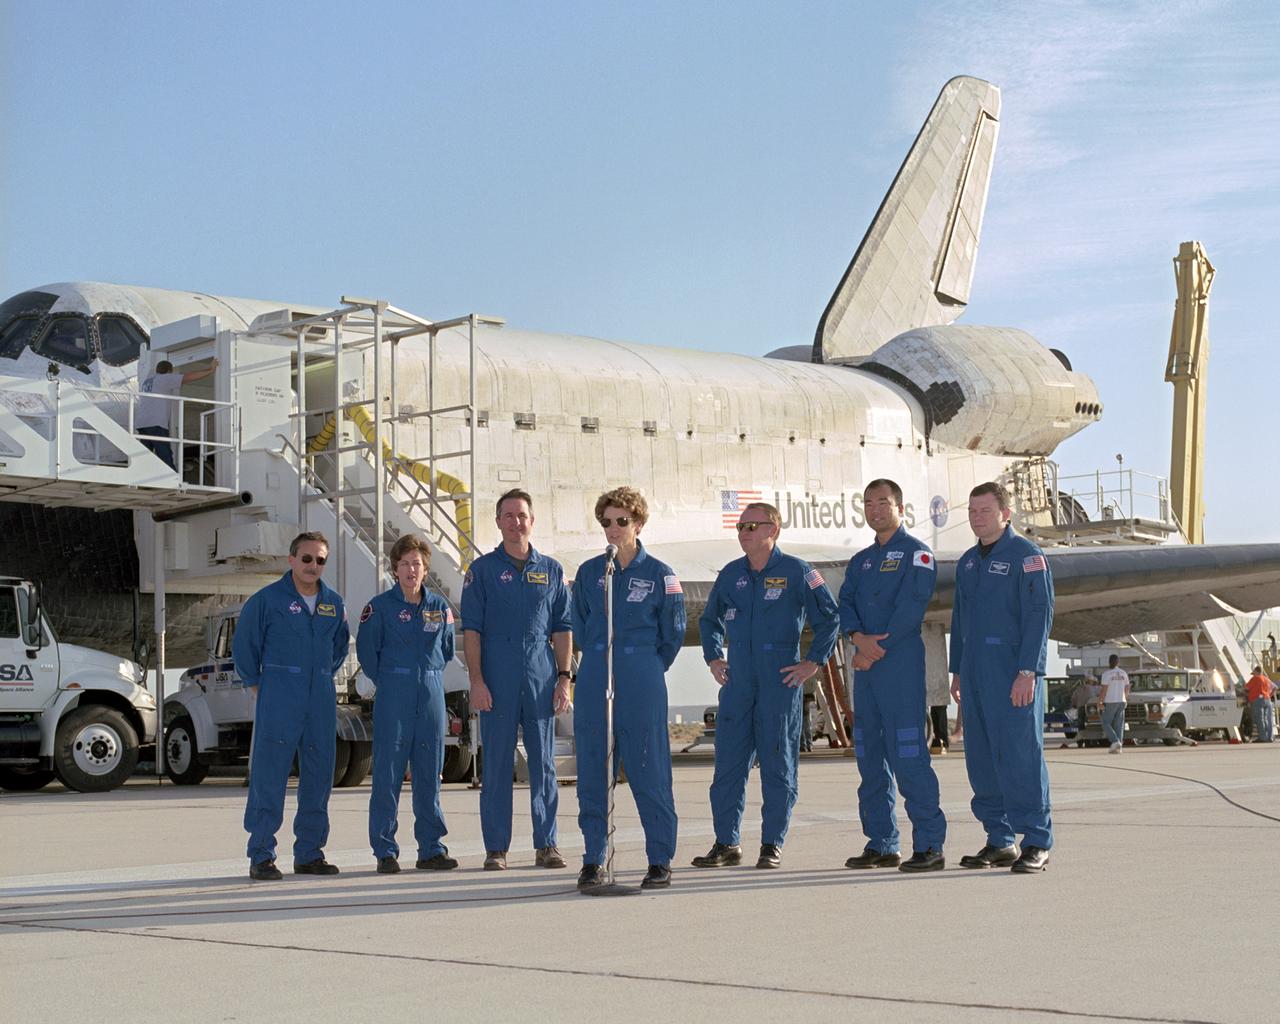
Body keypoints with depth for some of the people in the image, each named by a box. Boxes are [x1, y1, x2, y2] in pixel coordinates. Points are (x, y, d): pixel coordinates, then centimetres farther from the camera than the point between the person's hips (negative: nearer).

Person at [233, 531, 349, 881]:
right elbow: (244, 645, 3)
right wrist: (256, 683, 2)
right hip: (278, 698, -5)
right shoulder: (267, 599, -3)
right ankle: (261, 857, -3)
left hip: (321, 698, 5)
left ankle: (309, 854, 17)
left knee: (318, 777, 7)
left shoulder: (333, 603, 12)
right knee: (269, 776, -7)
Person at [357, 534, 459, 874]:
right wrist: (387, 683, 3)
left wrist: (430, 677, 12)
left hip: (431, 695, 4)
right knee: (388, 773, -4)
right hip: (393, 697, -3)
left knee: (429, 773, 6)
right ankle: (385, 851, 2)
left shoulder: (440, 606, 10)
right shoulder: (380, 606, -1)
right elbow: (366, 650, 2)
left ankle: (431, 849, 12)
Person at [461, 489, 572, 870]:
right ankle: (496, 848, 6)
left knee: (544, 763, 4)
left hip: (541, 677, 2)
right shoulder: (483, 569, 5)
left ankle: (546, 845, 10)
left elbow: (562, 628, 11)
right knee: (497, 763, 1)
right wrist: (476, 680, -8)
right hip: (497, 678, -2)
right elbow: (471, 629, 1)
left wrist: (564, 678, 2)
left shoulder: (551, 570, 12)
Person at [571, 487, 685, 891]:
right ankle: (593, 860, 12)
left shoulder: (660, 575, 0)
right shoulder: (589, 572, 8)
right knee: (592, 771, 4)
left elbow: (673, 635, 8)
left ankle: (660, 861, 5)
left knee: (649, 771, -3)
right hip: (593, 684, 3)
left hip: (642, 685, -3)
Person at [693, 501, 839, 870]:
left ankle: (772, 845, 8)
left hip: (781, 680, -4)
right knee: (728, 760, 2)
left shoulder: (796, 572, -3)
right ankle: (726, 843, 9)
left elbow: (829, 617, 0)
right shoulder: (731, 574, 11)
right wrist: (713, 658, 14)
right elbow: (710, 620, 26)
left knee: (777, 763, 1)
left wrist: (813, 662, -4)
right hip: (737, 680, 4)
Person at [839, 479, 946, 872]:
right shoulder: (860, 561, 21)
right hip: (865, 667, 7)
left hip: (901, 665, -7)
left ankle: (929, 845, -10)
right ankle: (880, 844, 14)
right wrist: (858, 636, -12)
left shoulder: (916, 553, 0)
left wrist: (877, 648, -14)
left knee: (908, 754, -12)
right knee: (869, 756, 8)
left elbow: (911, 606, -12)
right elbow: (845, 604, 9)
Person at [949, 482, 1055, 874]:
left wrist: (1028, 671, -19)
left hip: (1014, 674, -7)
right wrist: (957, 671, 17)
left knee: (1021, 754, -8)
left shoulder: (1026, 556, -5)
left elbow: (1039, 615, -12)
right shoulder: (968, 561, 17)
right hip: (976, 674, 8)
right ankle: (1000, 842, 14)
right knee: (982, 758, 7)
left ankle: (1037, 844, -3)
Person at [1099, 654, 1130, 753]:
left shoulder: (1106, 674, -10)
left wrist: (1101, 702, -10)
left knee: (1106, 724, 3)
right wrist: (1126, 700, 24)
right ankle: (1119, 747, 2)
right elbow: (1127, 688, 11)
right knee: (1119, 725, 7)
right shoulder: (1124, 673, 6)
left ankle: (1115, 741, -15)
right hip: (1121, 701, 5)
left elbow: (1104, 689, -15)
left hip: (1110, 702, -5)